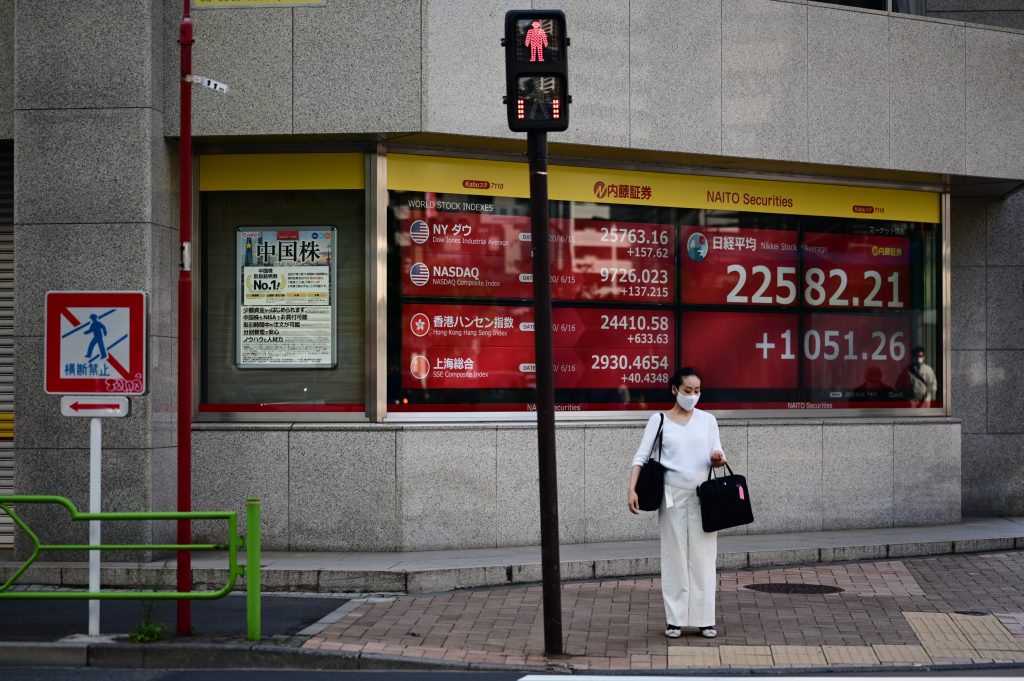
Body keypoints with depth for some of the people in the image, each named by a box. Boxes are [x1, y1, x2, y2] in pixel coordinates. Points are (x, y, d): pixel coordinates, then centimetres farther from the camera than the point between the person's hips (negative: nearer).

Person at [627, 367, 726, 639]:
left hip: (702, 496, 1)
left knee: (703, 556, 2)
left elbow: (716, 458, 7)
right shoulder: (659, 420, 0)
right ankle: (675, 619, 9)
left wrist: (717, 459, -17)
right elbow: (641, 457, -3)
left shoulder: (707, 420, 6)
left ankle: (704, 619, 8)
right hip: (673, 495, -1)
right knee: (674, 556, 3)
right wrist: (632, 489, -15)